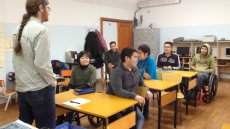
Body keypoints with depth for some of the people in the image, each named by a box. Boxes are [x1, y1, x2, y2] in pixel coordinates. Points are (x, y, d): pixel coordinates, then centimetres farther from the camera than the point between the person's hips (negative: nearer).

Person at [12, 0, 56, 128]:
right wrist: (53, 81, -6)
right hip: (40, 89, -8)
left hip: (21, 88, 8)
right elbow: (41, 63, -20)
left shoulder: (19, 29, 8)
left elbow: (17, 60, 12)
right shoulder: (41, 29, -16)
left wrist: (23, 79, 18)